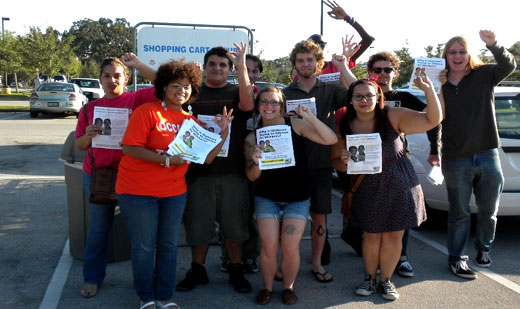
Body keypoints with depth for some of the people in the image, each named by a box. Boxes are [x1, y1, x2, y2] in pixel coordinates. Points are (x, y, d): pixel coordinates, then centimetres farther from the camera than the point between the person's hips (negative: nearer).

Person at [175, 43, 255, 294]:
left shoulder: (236, 92, 7)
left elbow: (247, 105, -17)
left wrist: (242, 65, -21)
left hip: (233, 171, 0)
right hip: (199, 170, 1)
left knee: (233, 224, 8)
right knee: (198, 223, 8)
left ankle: (236, 270, 23)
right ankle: (197, 270, 25)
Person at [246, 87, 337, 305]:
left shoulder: (296, 125, -5)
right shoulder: (253, 137, 0)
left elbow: (331, 140, -14)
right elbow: (251, 176, 0)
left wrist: (310, 117, -24)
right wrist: (256, 163, -23)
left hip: (297, 199, -1)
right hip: (266, 199, 1)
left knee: (290, 248, -7)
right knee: (269, 247, -6)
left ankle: (289, 287, 19)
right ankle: (267, 287, 18)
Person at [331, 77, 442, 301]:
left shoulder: (393, 117, -10)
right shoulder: (344, 127, -5)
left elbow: (433, 120, -10)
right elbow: (335, 161, 4)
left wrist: (429, 90, -24)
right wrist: (344, 162, -19)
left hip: (399, 187, 0)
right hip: (367, 191, 1)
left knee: (394, 235, 6)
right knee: (372, 236, 6)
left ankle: (386, 280, 24)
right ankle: (369, 278, 28)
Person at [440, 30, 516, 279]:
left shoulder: (483, 76, 1)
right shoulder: (440, 84, 0)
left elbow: (509, 65, -17)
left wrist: (493, 45, -33)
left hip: (487, 155, 1)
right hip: (455, 160, -1)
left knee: (489, 211, 15)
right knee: (459, 212, 7)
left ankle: (483, 248, 38)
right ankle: (456, 258, 20)